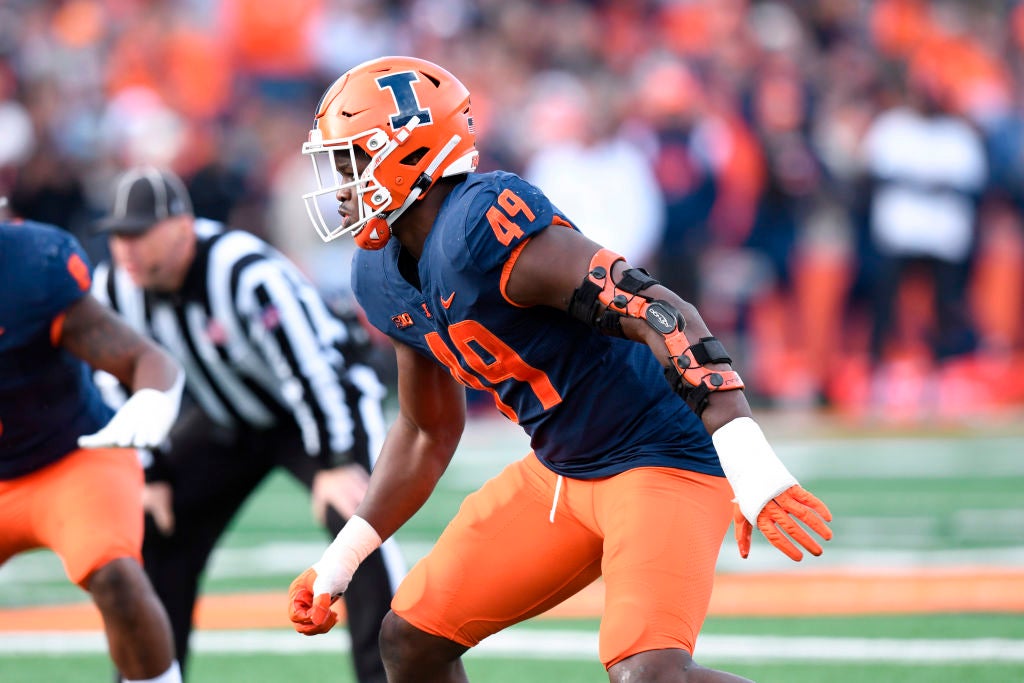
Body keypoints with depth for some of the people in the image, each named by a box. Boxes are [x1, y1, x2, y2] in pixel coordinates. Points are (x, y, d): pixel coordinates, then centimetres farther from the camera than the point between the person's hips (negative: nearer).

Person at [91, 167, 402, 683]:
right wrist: (148, 475, -1)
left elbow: (311, 369, -33)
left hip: (322, 406, -6)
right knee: (151, 526, -1)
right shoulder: (114, 288, -15)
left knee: (352, 514, -27)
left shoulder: (247, 273, -35)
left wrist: (335, 463, -34)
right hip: (226, 421, 6)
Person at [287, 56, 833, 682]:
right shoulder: (382, 278, 5)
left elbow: (658, 313, -32)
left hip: (660, 459, -9)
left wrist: (749, 464, -40)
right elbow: (428, 432, 20)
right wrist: (342, 558, 16)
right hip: (559, 473, 9)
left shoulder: (481, 225, -25)